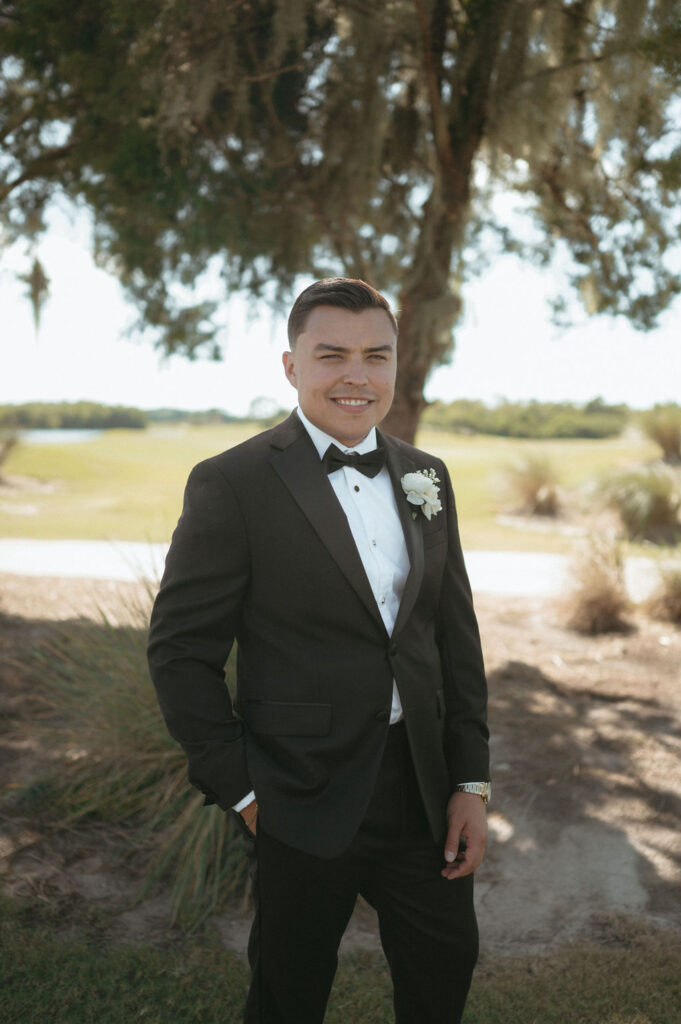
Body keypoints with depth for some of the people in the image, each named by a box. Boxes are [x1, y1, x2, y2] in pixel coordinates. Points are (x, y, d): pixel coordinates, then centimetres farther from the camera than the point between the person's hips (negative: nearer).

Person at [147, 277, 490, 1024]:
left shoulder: (425, 477, 4)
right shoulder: (231, 484, -13)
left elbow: (455, 632, 7)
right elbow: (180, 652, -10)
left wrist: (472, 780, 4)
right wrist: (239, 790, -9)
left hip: (425, 790, 5)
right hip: (306, 803, -4)